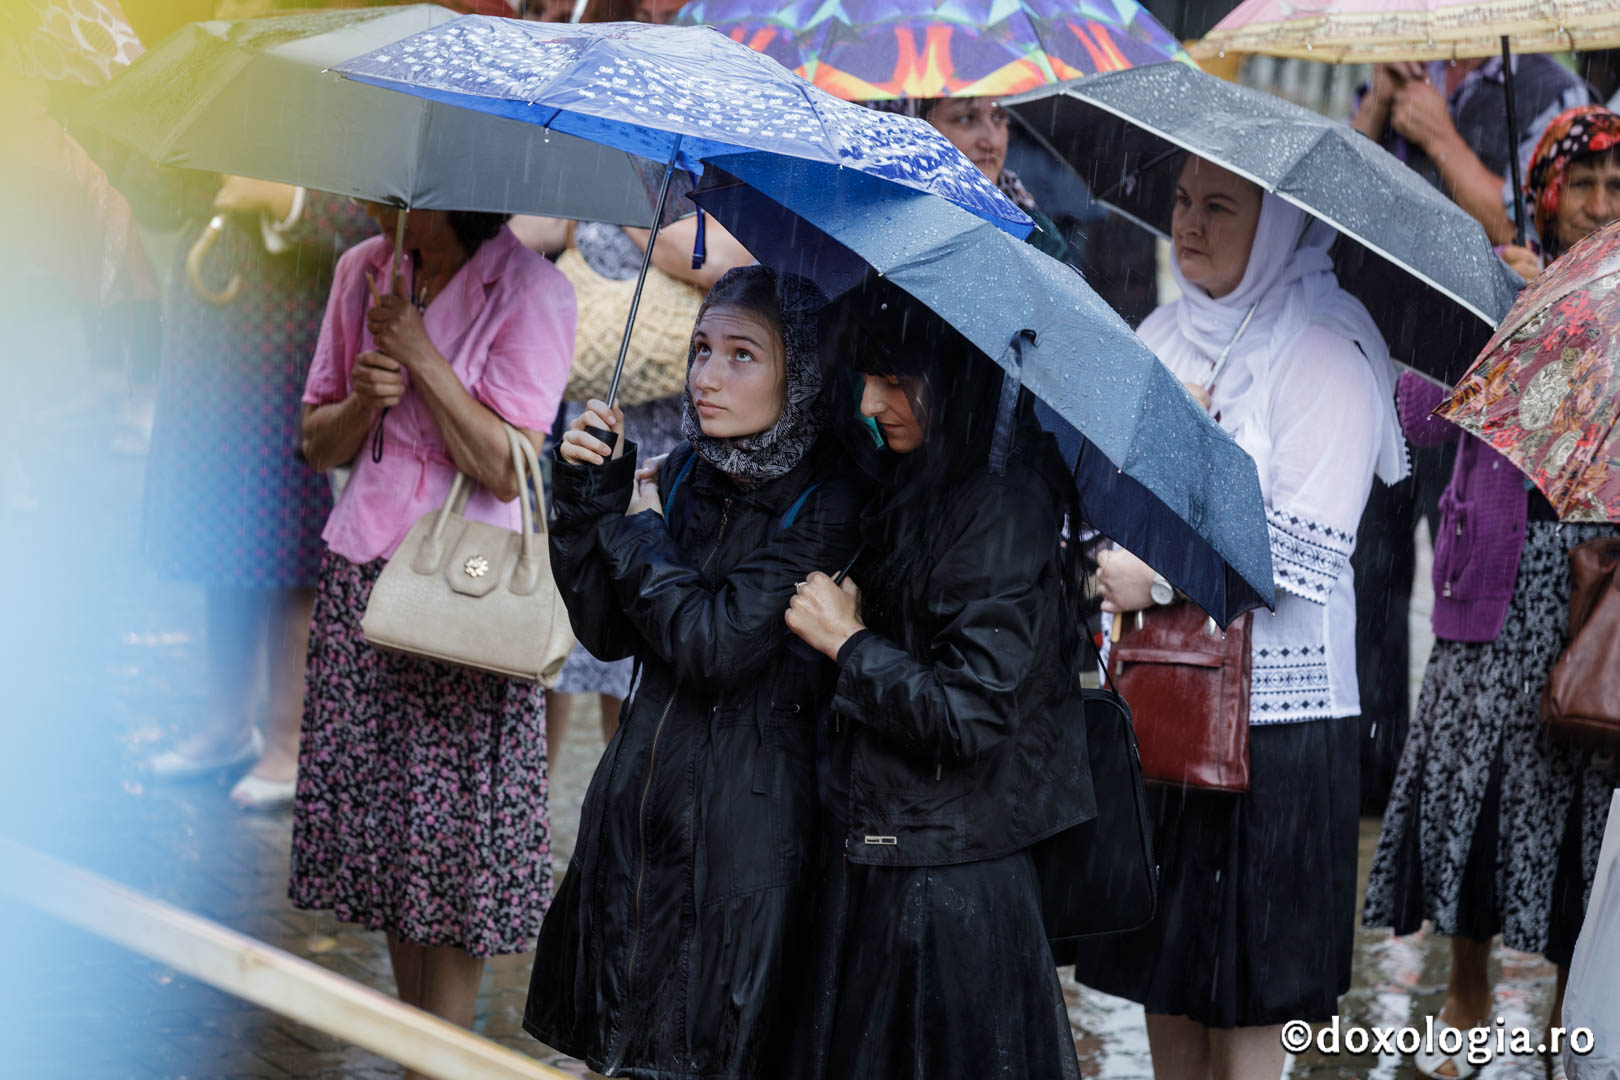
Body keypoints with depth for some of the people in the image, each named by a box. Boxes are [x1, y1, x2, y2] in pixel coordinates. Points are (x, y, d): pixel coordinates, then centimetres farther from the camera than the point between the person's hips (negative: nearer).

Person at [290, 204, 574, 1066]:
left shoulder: (530, 291, -9)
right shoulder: (364, 271, 8)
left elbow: (506, 469, -15)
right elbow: (317, 443, 13)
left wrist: (418, 350, -16)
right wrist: (363, 400, -9)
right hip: (360, 576, 5)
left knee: (452, 832, -3)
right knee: (380, 822, 8)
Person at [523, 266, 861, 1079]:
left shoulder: (826, 503, -14)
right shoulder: (683, 475, 6)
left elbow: (713, 644, -22)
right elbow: (607, 633, 5)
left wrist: (638, 527, -7)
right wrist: (588, 497, -6)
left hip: (747, 813, -6)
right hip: (643, 796, 6)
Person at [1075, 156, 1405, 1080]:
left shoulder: (1326, 352, -9)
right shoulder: (1166, 334, 11)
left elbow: (1309, 546, -17)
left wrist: (1161, 572, -19)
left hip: (1269, 705, -6)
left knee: (1244, 993, 0)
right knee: (1162, 972, 12)